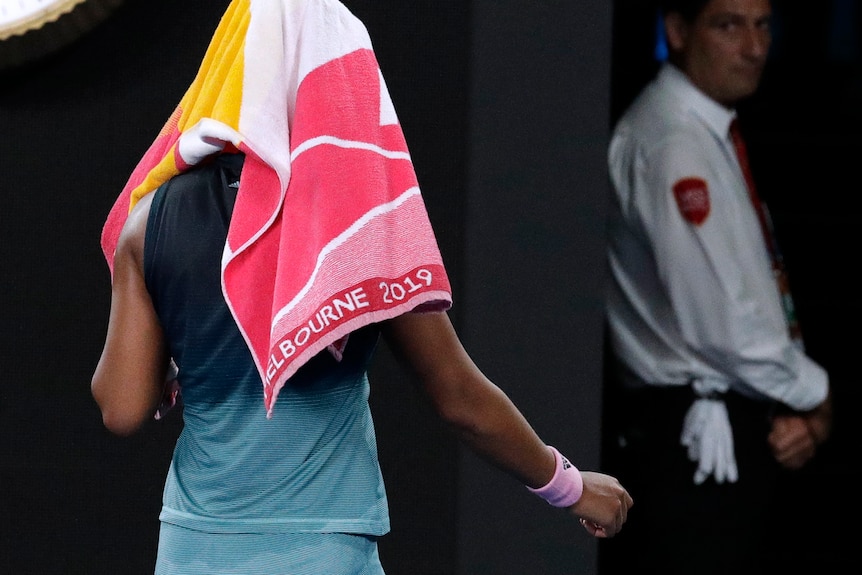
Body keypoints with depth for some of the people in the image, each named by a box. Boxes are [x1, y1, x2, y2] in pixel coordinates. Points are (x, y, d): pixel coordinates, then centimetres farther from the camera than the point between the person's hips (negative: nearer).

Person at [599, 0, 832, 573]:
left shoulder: (715, 135, 14)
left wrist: (796, 411, 2)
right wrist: (813, 396, -7)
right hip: (692, 444, -10)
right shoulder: (671, 146, -17)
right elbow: (722, 321, -22)